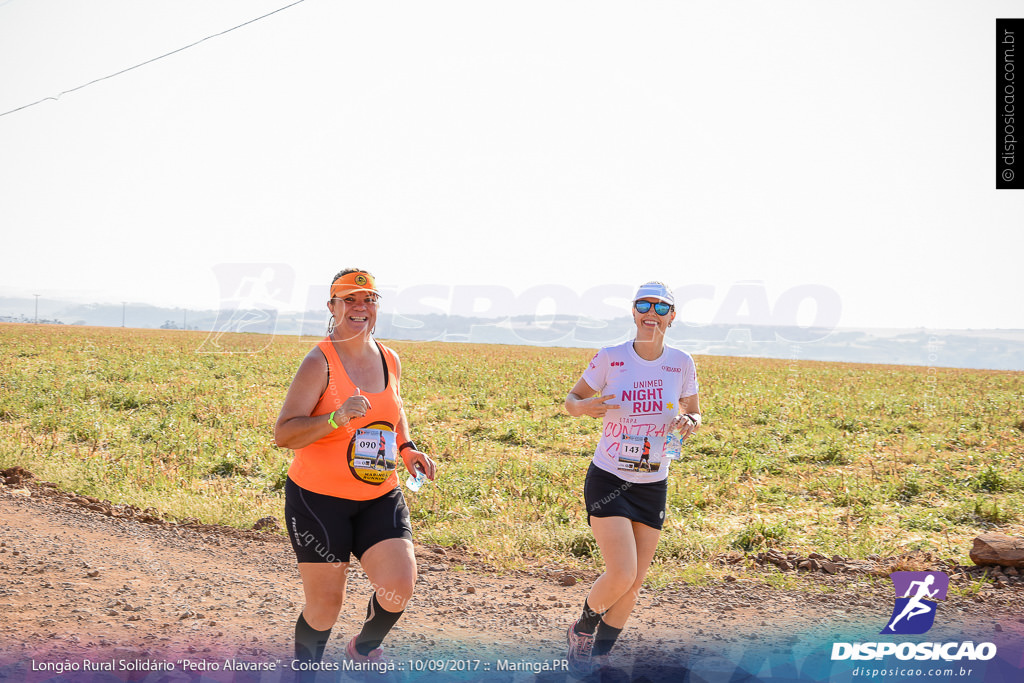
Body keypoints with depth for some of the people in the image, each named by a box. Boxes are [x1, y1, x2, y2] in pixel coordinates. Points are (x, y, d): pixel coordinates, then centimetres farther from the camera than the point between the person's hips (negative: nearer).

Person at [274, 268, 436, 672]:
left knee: (400, 585, -9)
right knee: (325, 602, 0)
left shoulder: (389, 360, 6)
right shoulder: (319, 363, -13)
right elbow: (283, 434, -19)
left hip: (379, 497, 5)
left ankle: (364, 648, 23)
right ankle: (306, 672, 28)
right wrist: (337, 418, -33)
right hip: (318, 498, -5)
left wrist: (406, 448, 8)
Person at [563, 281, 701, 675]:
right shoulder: (611, 358, -9)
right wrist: (584, 407, -22)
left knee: (633, 584, 6)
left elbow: (694, 414, 11)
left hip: (652, 486, 4)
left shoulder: (681, 364, -3)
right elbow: (571, 399, 2)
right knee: (622, 574, -17)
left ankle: (596, 661, 26)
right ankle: (583, 628, 15)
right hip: (608, 480, -4)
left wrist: (688, 423, -14)